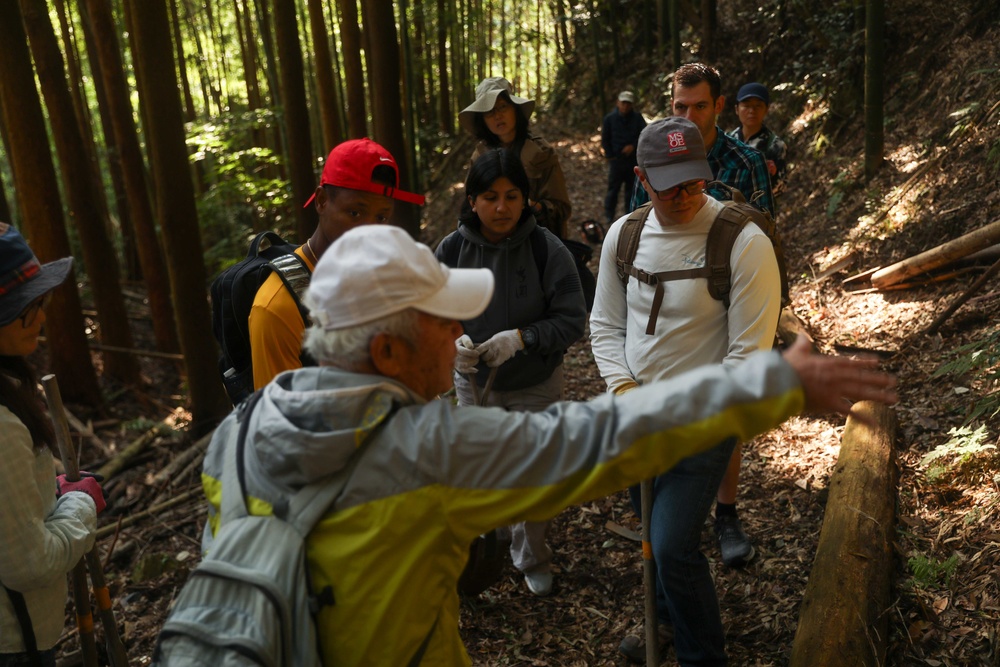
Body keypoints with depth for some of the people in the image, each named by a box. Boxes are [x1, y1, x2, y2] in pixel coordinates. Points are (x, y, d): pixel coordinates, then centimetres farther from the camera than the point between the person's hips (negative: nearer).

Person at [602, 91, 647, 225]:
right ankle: (609, 217, 6)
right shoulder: (610, 118, 0)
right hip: (616, 160, -2)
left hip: (633, 159, 2)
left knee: (631, 188, 9)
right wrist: (610, 156, -2)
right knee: (613, 189, -2)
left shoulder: (637, 118, 3)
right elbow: (605, 139, 5)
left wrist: (633, 146, -12)